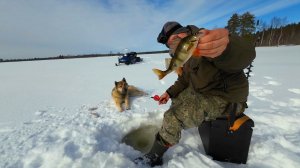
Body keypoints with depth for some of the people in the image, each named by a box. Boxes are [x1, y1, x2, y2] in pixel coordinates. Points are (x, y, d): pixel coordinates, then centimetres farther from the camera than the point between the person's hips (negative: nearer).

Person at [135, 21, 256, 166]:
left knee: (173, 117, -21)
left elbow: (244, 54, -39)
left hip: (224, 99, -9)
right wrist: (169, 93, 3)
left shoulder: (208, 40, -21)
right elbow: (183, 80, 16)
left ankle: (154, 157, 0)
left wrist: (225, 48, -62)